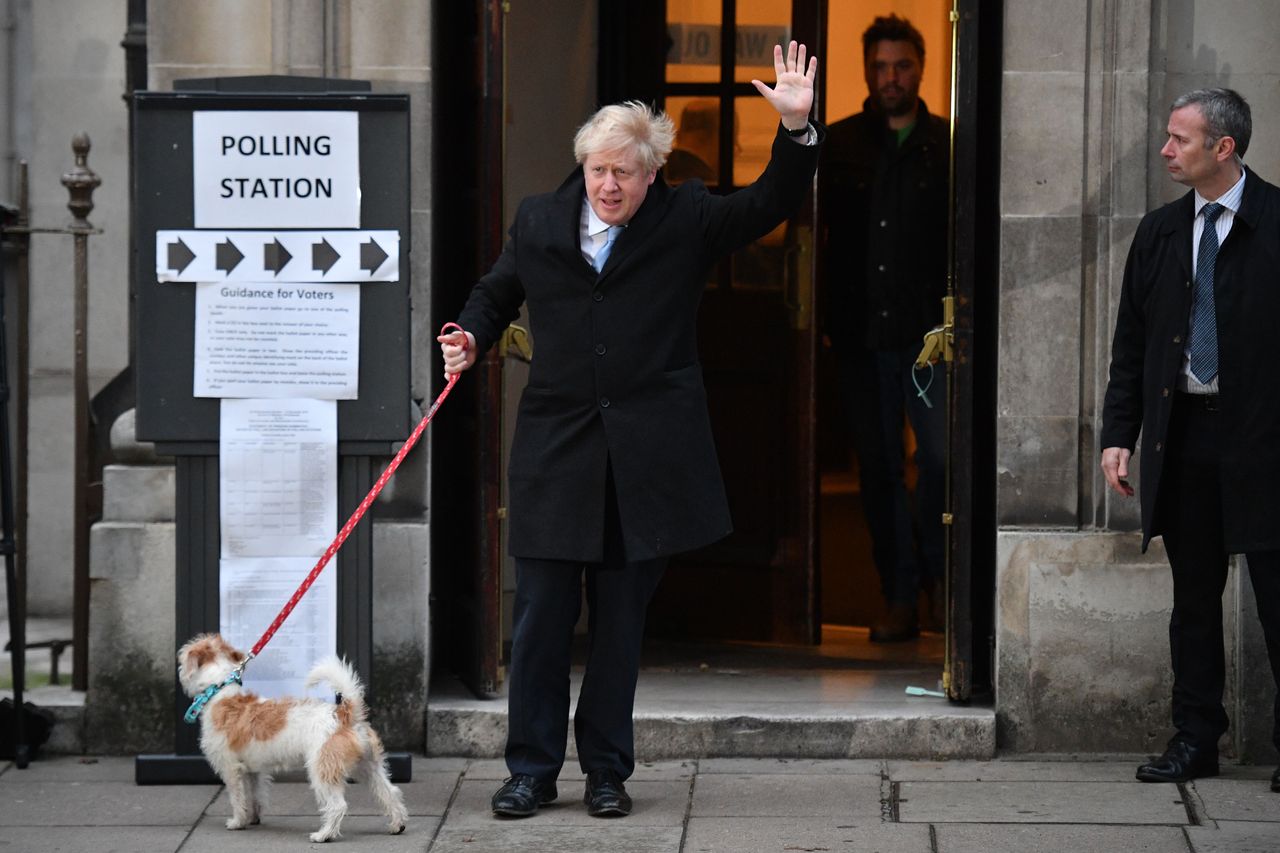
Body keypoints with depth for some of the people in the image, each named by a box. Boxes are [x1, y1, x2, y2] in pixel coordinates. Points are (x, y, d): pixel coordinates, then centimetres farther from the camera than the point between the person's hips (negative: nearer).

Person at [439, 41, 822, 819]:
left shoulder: (686, 222, 3)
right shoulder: (538, 222, 8)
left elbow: (773, 203, -2)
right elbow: (496, 294, 22)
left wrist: (797, 129, -16)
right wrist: (472, 338, 3)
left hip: (644, 460, -1)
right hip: (555, 454, 1)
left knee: (621, 626, 7)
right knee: (540, 621, 2)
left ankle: (607, 770, 17)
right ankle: (533, 768, 11)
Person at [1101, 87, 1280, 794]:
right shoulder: (1159, 233, 12)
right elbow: (1131, 343, 13)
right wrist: (1118, 434, 6)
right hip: (1181, 437, 5)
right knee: (1194, 595, 10)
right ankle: (1195, 739, 17)